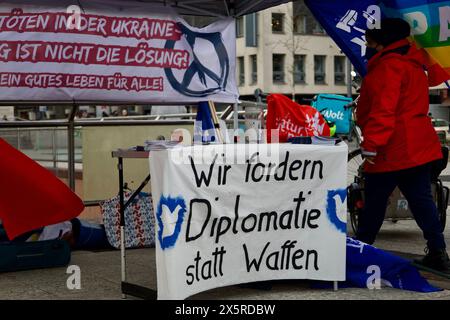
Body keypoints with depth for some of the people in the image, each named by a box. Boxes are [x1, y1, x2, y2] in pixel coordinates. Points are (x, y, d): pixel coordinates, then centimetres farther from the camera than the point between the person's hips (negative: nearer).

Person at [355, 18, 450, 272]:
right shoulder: (413, 65, 18)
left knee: (374, 202, 4)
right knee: (422, 199, 10)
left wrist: (371, 144, -24)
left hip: (392, 151, -9)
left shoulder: (387, 66, -14)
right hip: (419, 148, 9)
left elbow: (383, 108, -24)